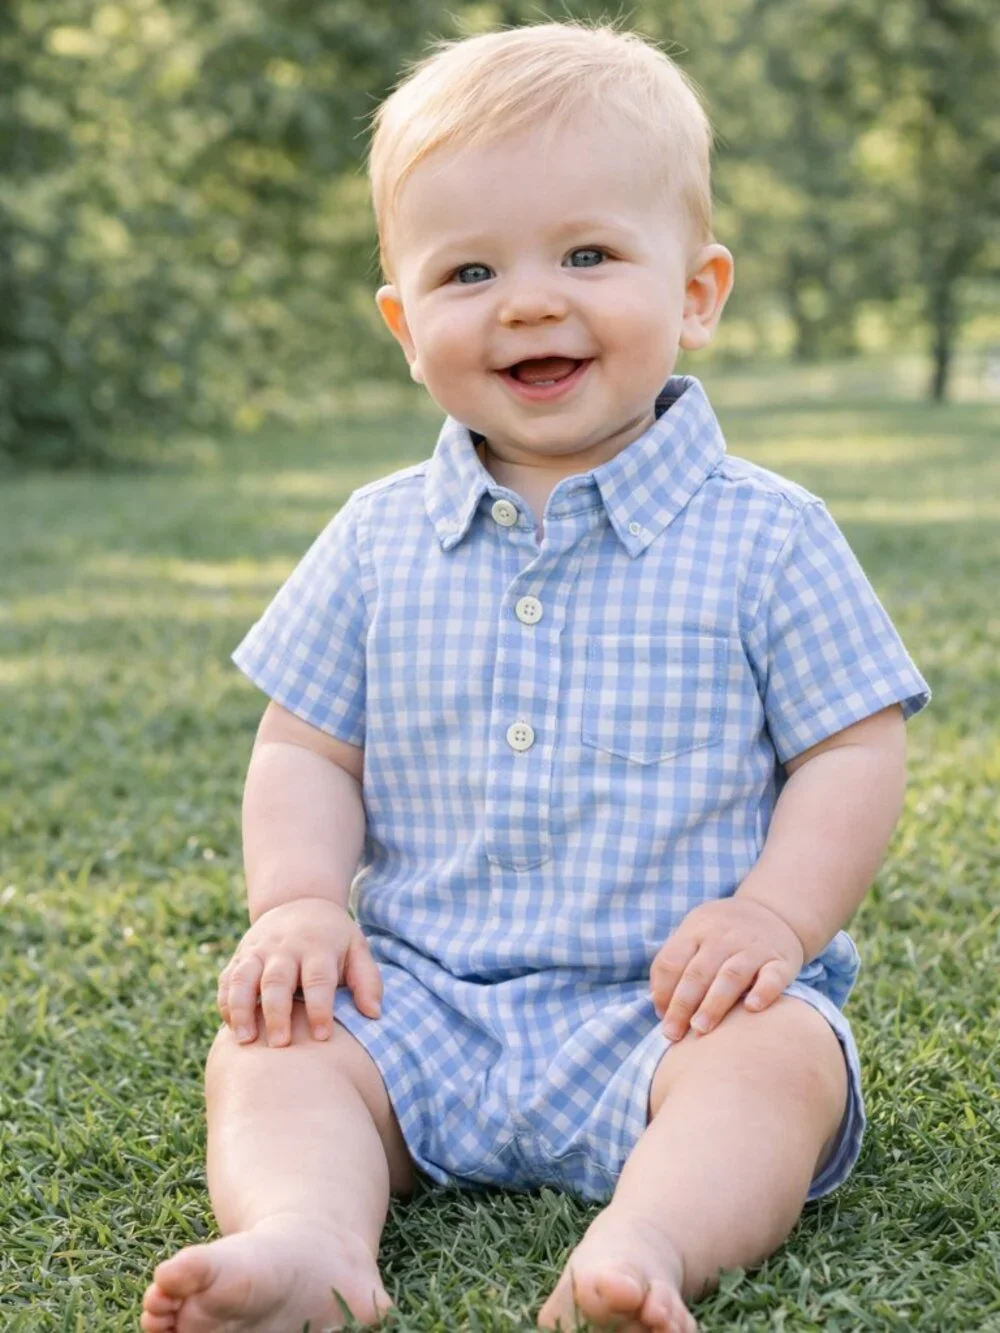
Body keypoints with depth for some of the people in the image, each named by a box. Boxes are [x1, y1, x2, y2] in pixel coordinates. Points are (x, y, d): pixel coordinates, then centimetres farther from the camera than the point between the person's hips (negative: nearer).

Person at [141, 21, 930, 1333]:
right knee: (269, 1047, -18)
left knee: (779, 1056, -31)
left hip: (666, 1007, -3)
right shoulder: (379, 541, 6)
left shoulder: (764, 538, -2)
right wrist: (298, 901, -7)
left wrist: (776, 914, -17)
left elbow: (855, 751, -2)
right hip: (422, 998, 3)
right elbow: (306, 747, 11)